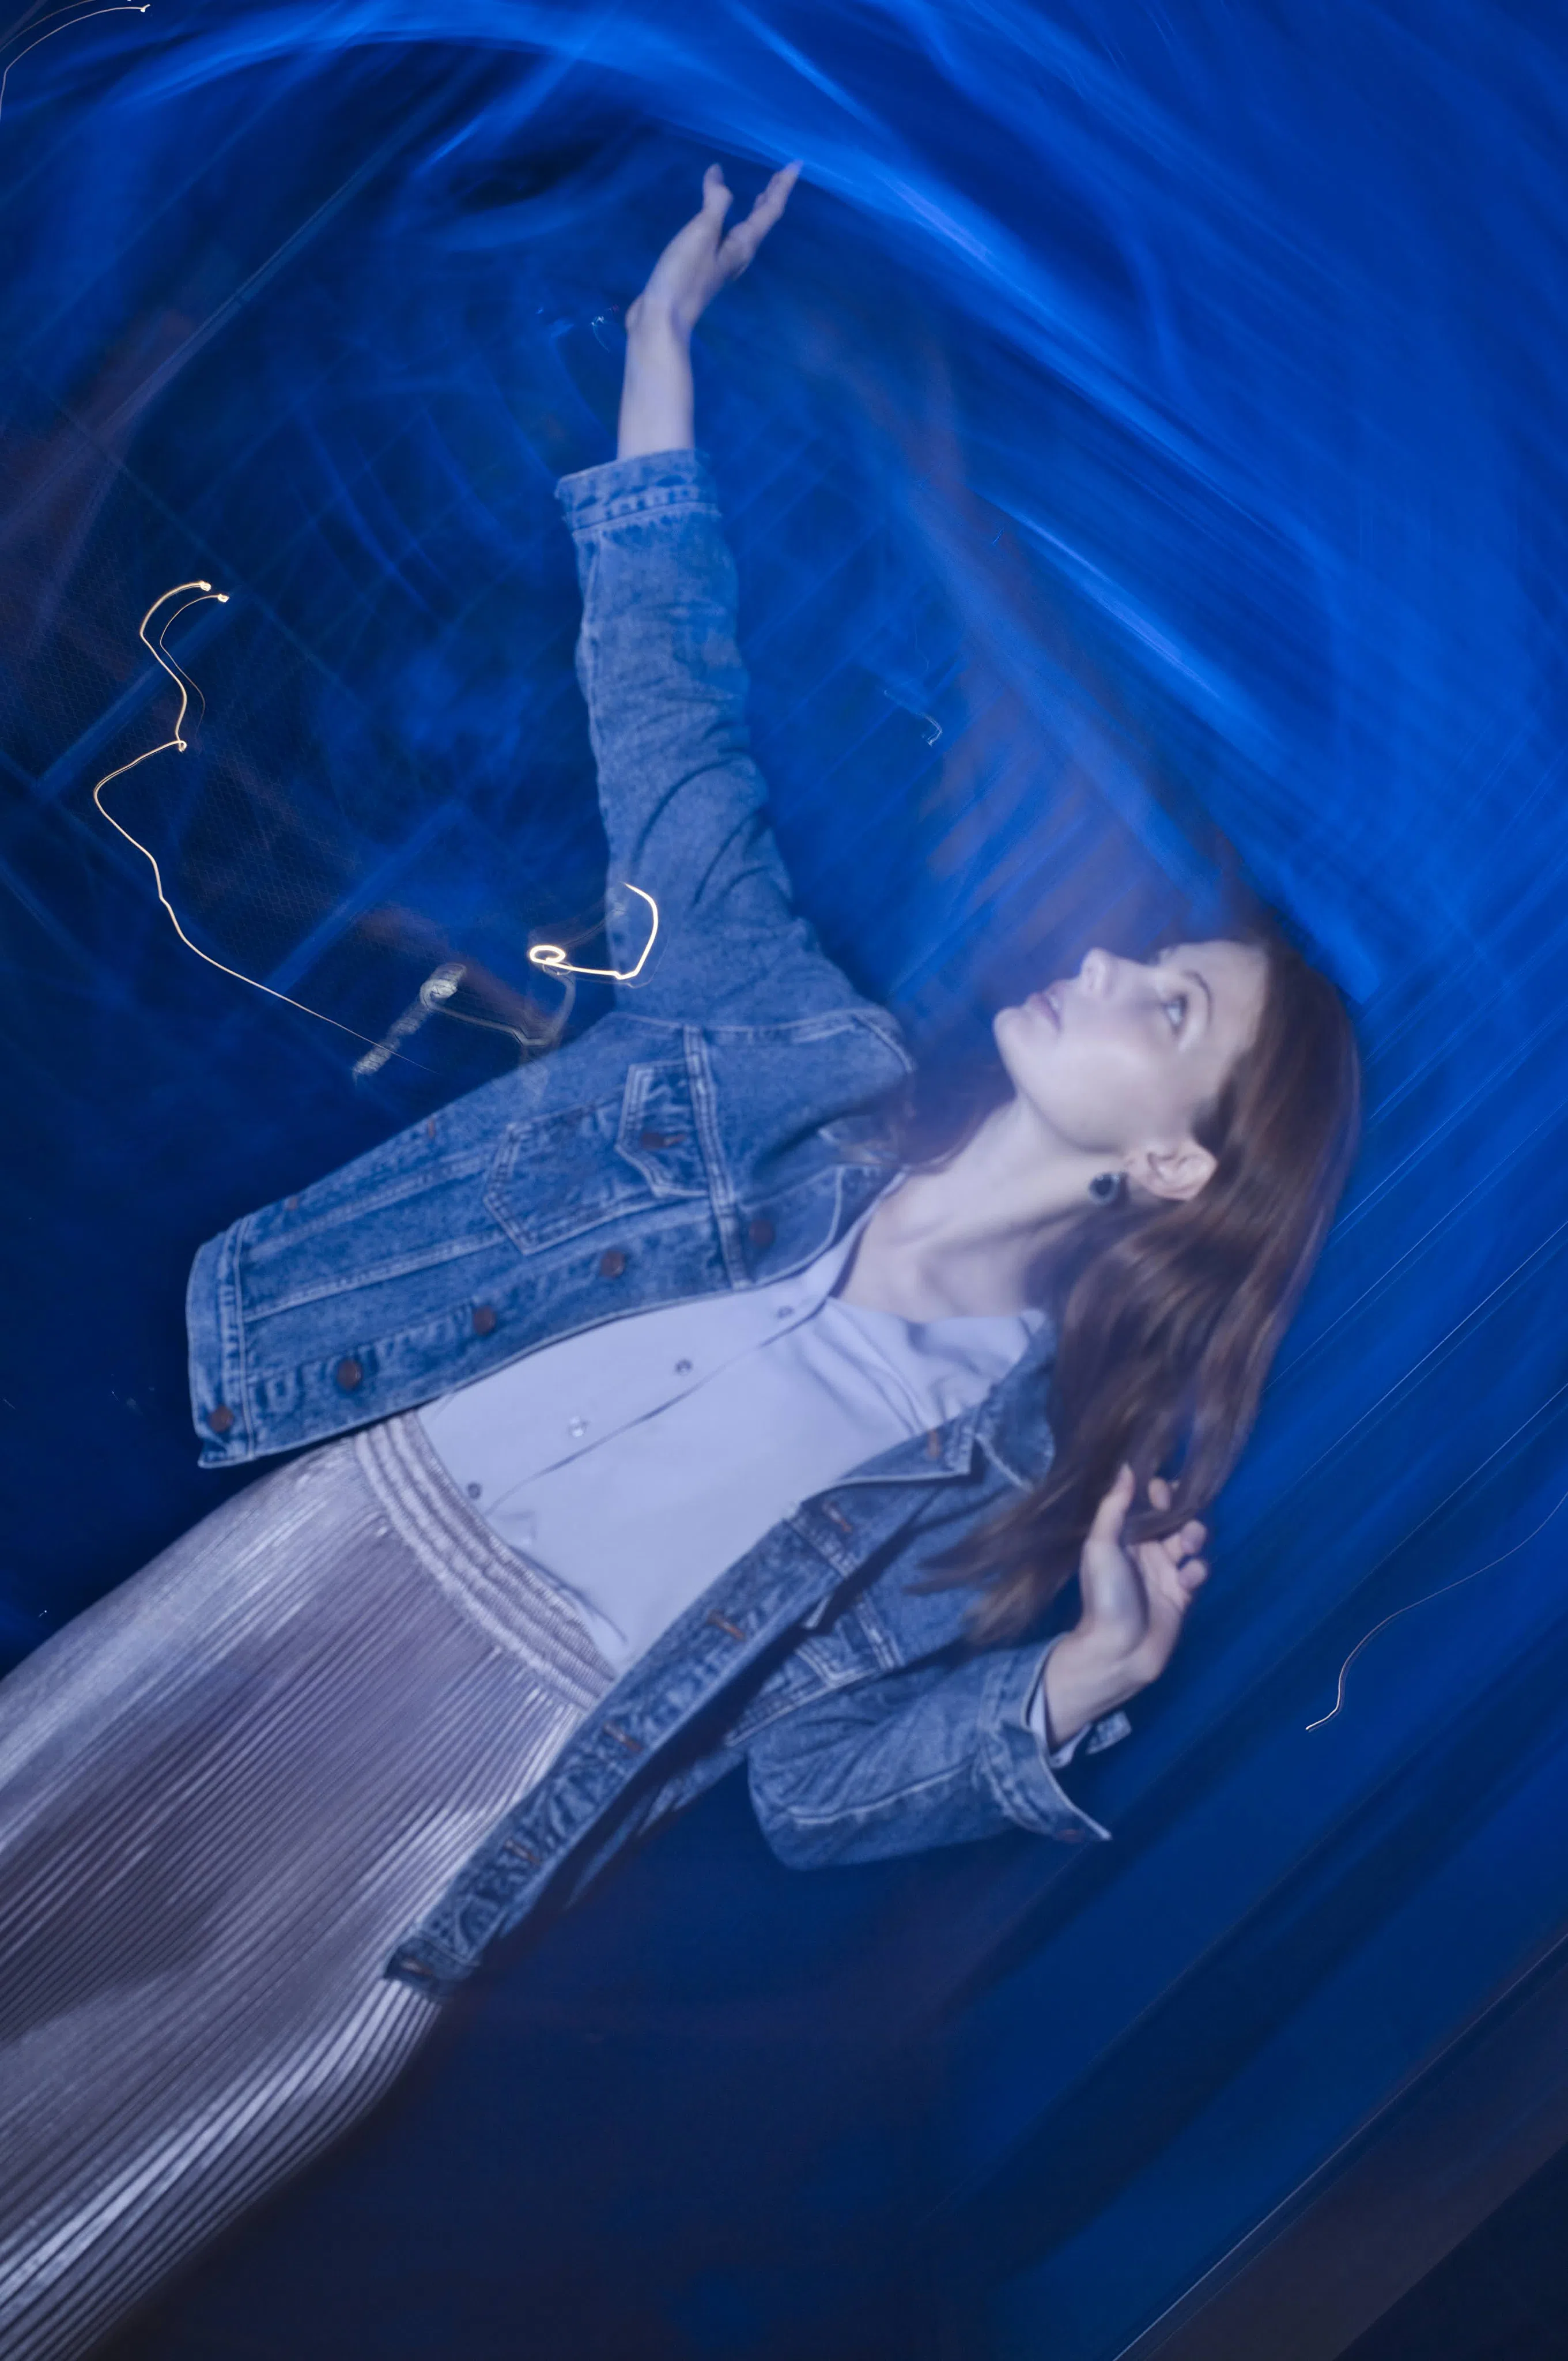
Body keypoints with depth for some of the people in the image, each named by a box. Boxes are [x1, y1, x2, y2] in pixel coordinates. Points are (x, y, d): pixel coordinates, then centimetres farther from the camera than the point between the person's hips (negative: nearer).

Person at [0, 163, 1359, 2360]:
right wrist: (661, 350, 5)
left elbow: (817, 1766, -7)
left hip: (485, 1770, -3)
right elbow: (678, 745, 5)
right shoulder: (809, 1053, -3)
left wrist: (1075, 1689, -27)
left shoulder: (1049, 1446, -10)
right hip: (335, 1531, 3)